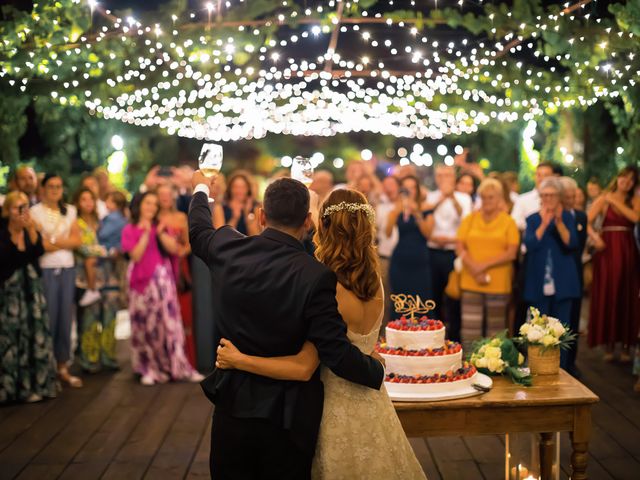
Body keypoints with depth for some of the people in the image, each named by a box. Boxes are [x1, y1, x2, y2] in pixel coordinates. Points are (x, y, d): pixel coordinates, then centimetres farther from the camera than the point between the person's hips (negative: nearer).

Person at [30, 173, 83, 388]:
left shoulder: (69, 211, 12)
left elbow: (78, 240, 3)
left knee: (65, 318, 6)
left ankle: (63, 367, 14)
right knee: (48, 318, -4)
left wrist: (53, 241, -9)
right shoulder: (35, 211, -2)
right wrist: (65, 242, -4)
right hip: (46, 270, -4)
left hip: (68, 269, 4)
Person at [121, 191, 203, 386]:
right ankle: (149, 369, 5)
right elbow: (135, 255, -9)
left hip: (163, 280, 2)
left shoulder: (161, 227, 14)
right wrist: (146, 233, -12)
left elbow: (174, 248, 0)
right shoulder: (130, 230, 5)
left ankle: (177, 367, 0)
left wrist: (160, 233, -12)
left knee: (169, 321, -3)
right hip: (142, 281, -2)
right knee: (145, 325, -1)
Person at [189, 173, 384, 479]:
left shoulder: (228, 249, -8)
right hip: (288, 421, -3)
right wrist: (377, 371, -1)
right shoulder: (317, 277, -22)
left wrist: (201, 189, 36)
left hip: (231, 410, 4)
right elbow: (338, 354, -21)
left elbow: (198, 232, 16)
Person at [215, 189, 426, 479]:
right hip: (370, 402, 6)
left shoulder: (330, 291, -26)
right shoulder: (374, 283, -5)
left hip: (338, 406, -6)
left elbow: (303, 368, -27)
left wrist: (238, 360, -21)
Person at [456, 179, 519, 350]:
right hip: (471, 284, 2)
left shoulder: (508, 222, 4)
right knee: (470, 328, -2)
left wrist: (484, 265, -11)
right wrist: (474, 268, -10)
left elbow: (511, 253, -4)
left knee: (495, 329, 4)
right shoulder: (469, 220, 10)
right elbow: (460, 248, 4)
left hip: (499, 284, -1)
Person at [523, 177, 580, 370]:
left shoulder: (567, 218, 5)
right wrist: (544, 224, -19)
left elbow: (572, 244, -10)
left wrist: (559, 222, -22)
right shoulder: (533, 219, 7)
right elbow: (529, 244, -10)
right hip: (538, 282, 0)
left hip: (562, 281, 0)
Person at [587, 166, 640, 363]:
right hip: (606, 251, -1)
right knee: (606, 297, -1)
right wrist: (595, 237, -23)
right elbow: (587, 223, -5)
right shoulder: (603, 199, 5)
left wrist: (615, 201, -7)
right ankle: (608, 345, 7)